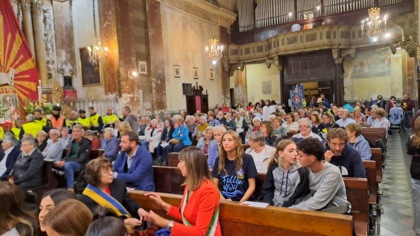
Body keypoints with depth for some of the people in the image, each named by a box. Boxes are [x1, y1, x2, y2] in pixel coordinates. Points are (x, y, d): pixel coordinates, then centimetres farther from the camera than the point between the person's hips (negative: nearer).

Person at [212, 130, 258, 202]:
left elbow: (252, 186, -1)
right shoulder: (219, 160, 6)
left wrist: (240, 202, -11)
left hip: (243, 202, -2)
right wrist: (223, 200, -7)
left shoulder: (247, 159, -2)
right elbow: (215, 185, 7)